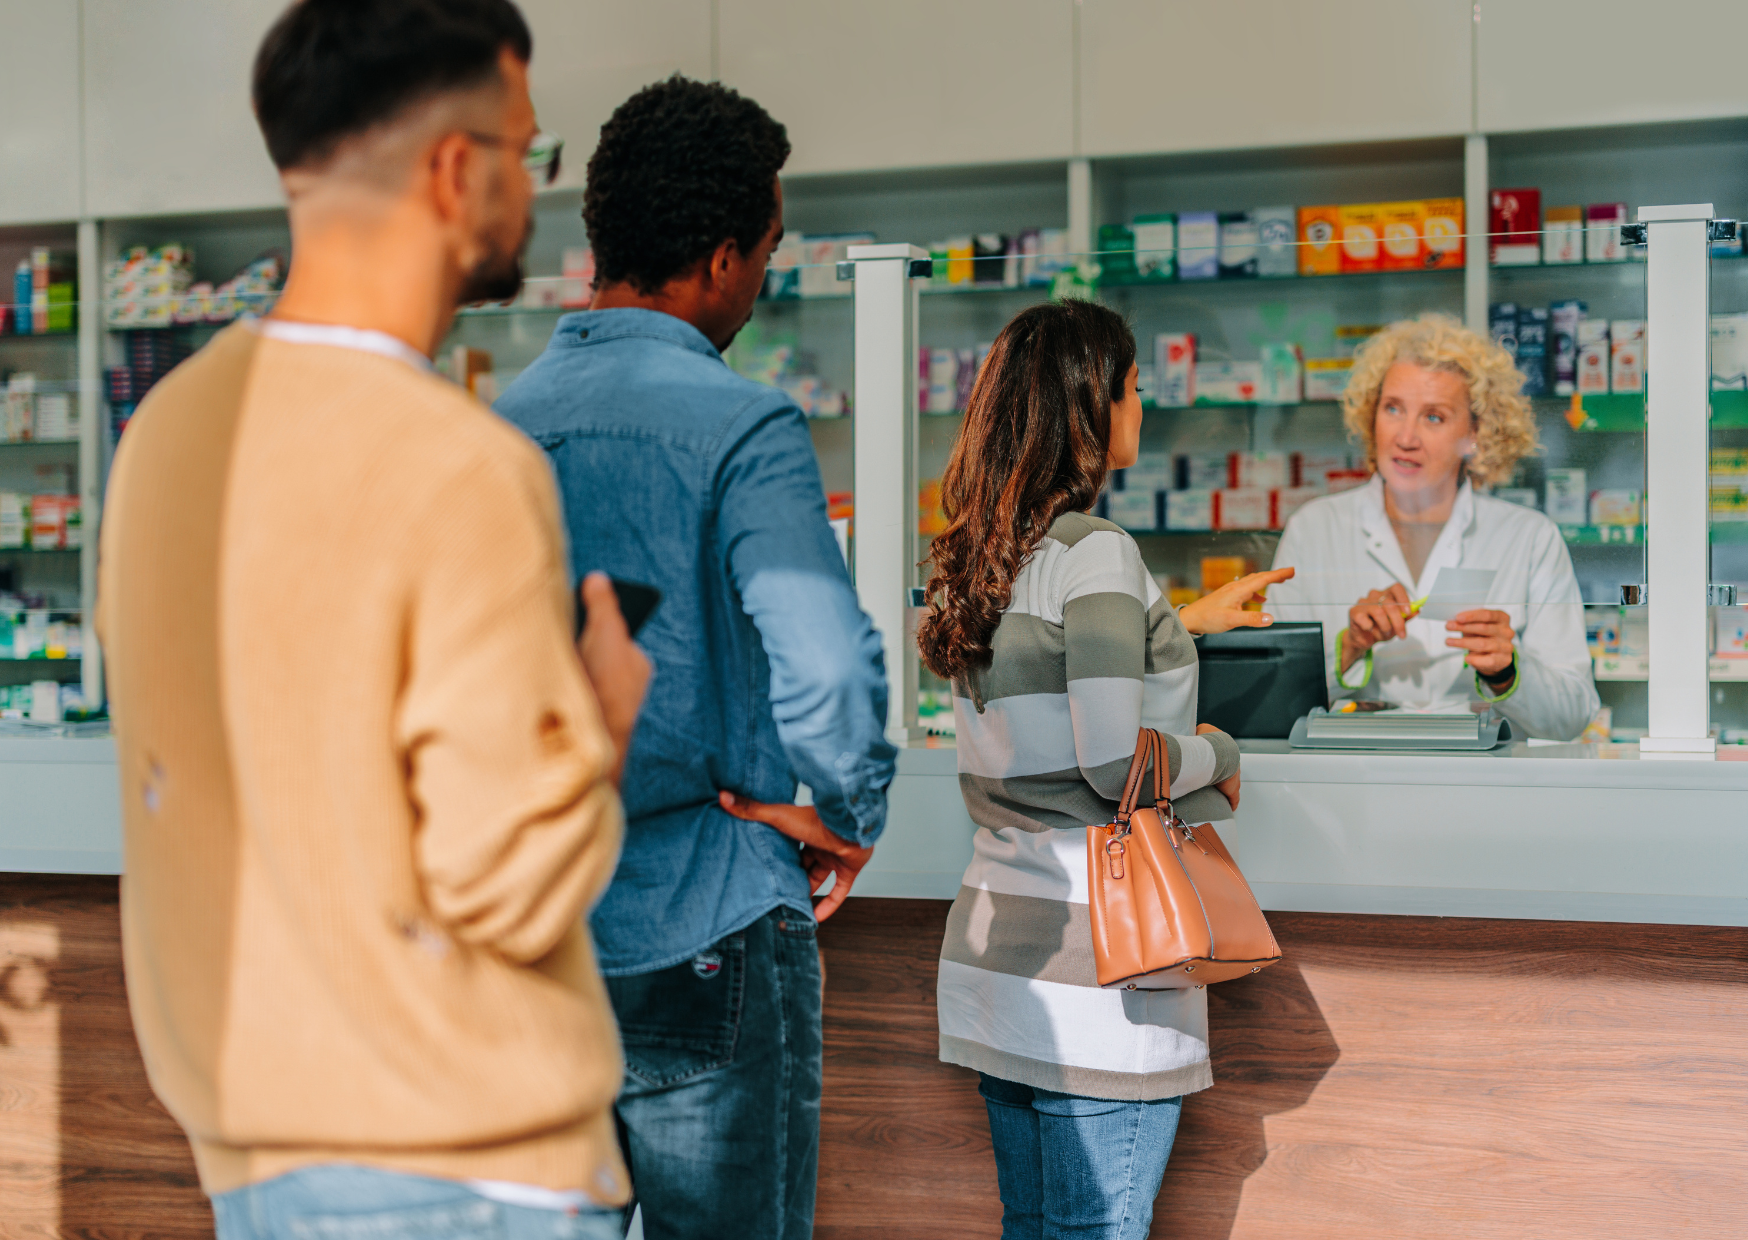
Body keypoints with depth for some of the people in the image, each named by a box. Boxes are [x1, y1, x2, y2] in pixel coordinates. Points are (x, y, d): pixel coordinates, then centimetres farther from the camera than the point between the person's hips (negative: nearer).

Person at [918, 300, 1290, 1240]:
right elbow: (1115, 760, -20)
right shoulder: (1093, 552, -15)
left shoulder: (981, 554, 10)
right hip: (1095, 948, -8)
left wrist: (1184, 624, 33)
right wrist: (1218, 756, -1)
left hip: (995, 934, 8)